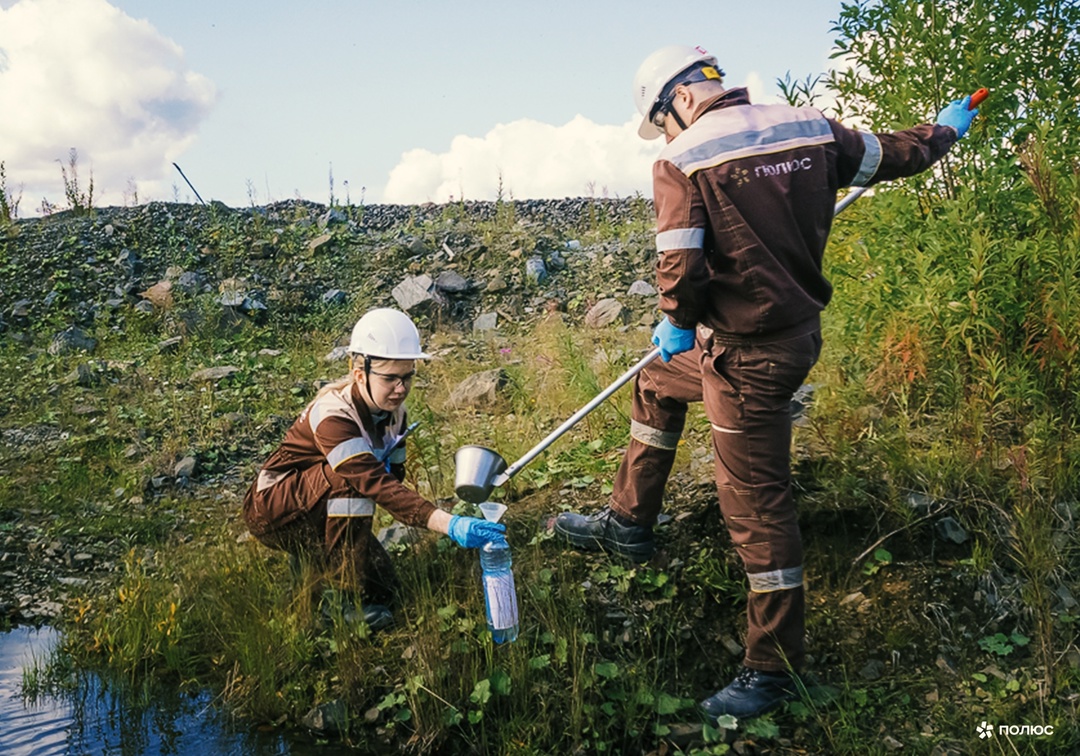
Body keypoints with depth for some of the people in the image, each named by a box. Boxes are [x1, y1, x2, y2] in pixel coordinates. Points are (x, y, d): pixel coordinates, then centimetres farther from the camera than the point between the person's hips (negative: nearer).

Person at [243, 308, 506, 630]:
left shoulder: (393, 412, -7)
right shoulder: (332, 415, -33)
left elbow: (393, 475, 2)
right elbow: (374, 482, -45)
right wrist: (449, 524, -55)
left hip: (322, 513, 7)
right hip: (272, 511, -7)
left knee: (381, 589, -4)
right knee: (351, 478, -34)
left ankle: (314, 555, 21)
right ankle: (347, 594, -23)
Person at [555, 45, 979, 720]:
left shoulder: (682, 162, -15)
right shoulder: (812, 130, 2)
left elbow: (681, 272, -22)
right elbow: (895, 155, 14)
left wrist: (679, 324, 0)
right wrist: (946, 130, 36)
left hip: (747, 355, -8)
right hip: (798, 329, 8)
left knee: (757, 504, 2)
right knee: (657, 384, 27)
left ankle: (775, 670, 15)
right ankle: (628, 525, 40)